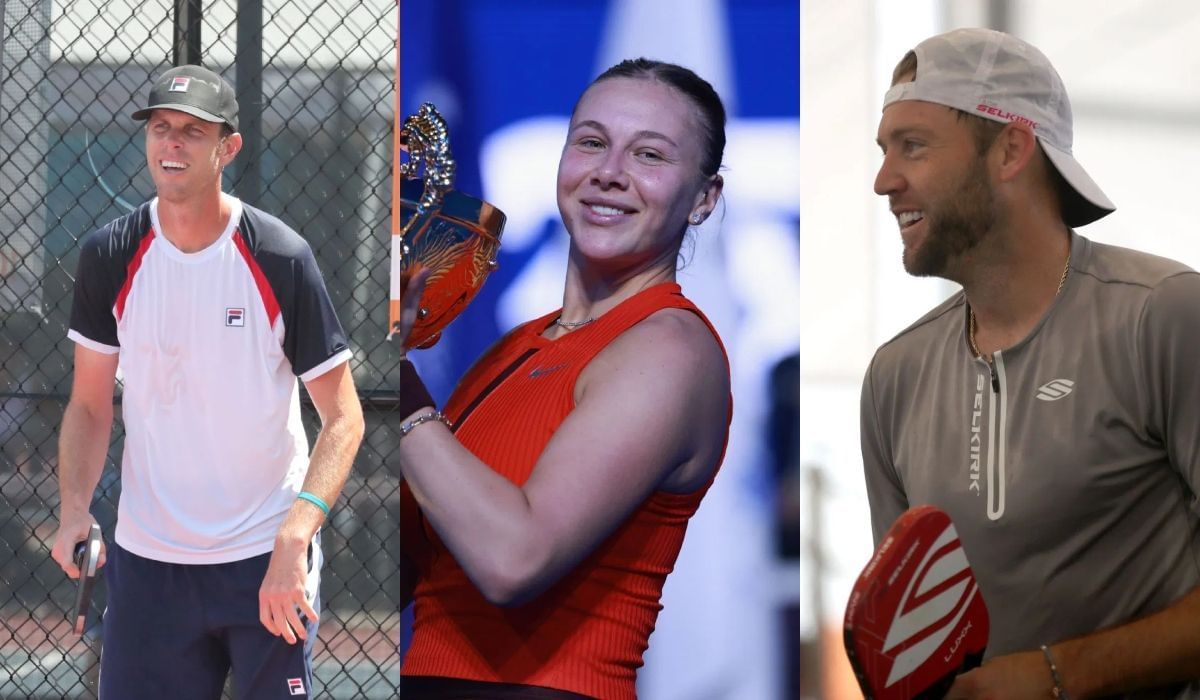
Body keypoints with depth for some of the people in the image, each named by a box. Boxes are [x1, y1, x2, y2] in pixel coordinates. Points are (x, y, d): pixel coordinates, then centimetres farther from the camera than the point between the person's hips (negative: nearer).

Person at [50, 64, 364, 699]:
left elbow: (343, 416, -8)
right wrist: (75, 507, -9)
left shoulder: (280, 258, -9)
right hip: (146, 560, 3)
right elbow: (90, 403, 9)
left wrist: (293, 540, -20)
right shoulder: (110, 257, 0)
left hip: (265, 566, -2)